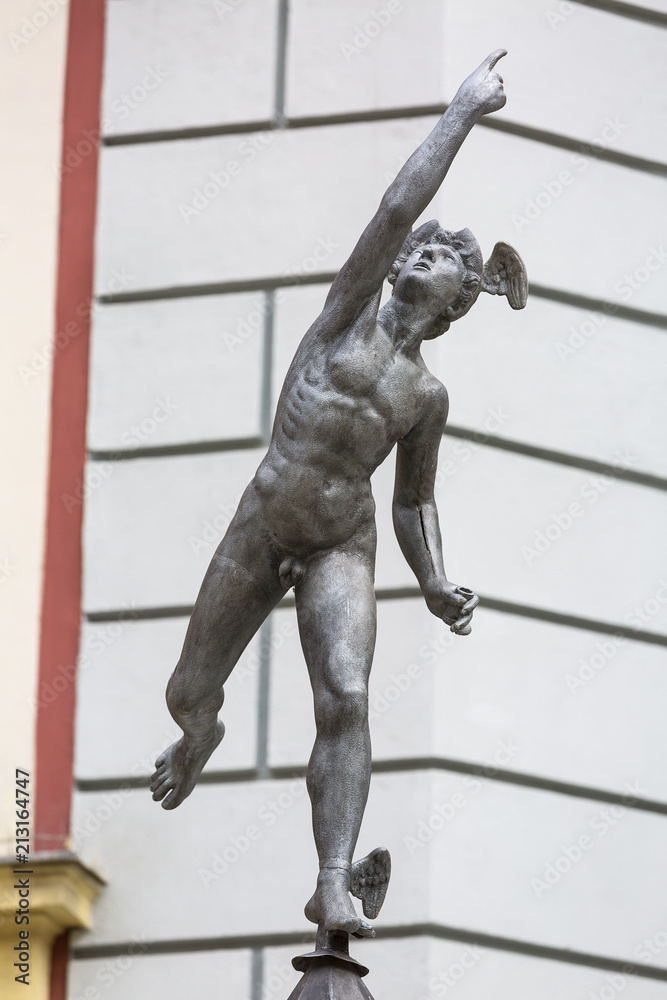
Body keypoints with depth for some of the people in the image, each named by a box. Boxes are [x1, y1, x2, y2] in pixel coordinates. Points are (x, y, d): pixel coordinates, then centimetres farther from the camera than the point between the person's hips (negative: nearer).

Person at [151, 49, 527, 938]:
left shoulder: (427, 396, 8)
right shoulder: (350, 313, 4)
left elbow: (415, 501, 14)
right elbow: (396, 209, -6)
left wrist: (437, 584, -3)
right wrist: (462, 115, -4)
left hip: (342, 547, 0)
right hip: (260, 529, 0)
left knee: (346, 698, -24)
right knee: (189, 696, 11)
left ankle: (334, 887, -29)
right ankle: (201, 740, 52)